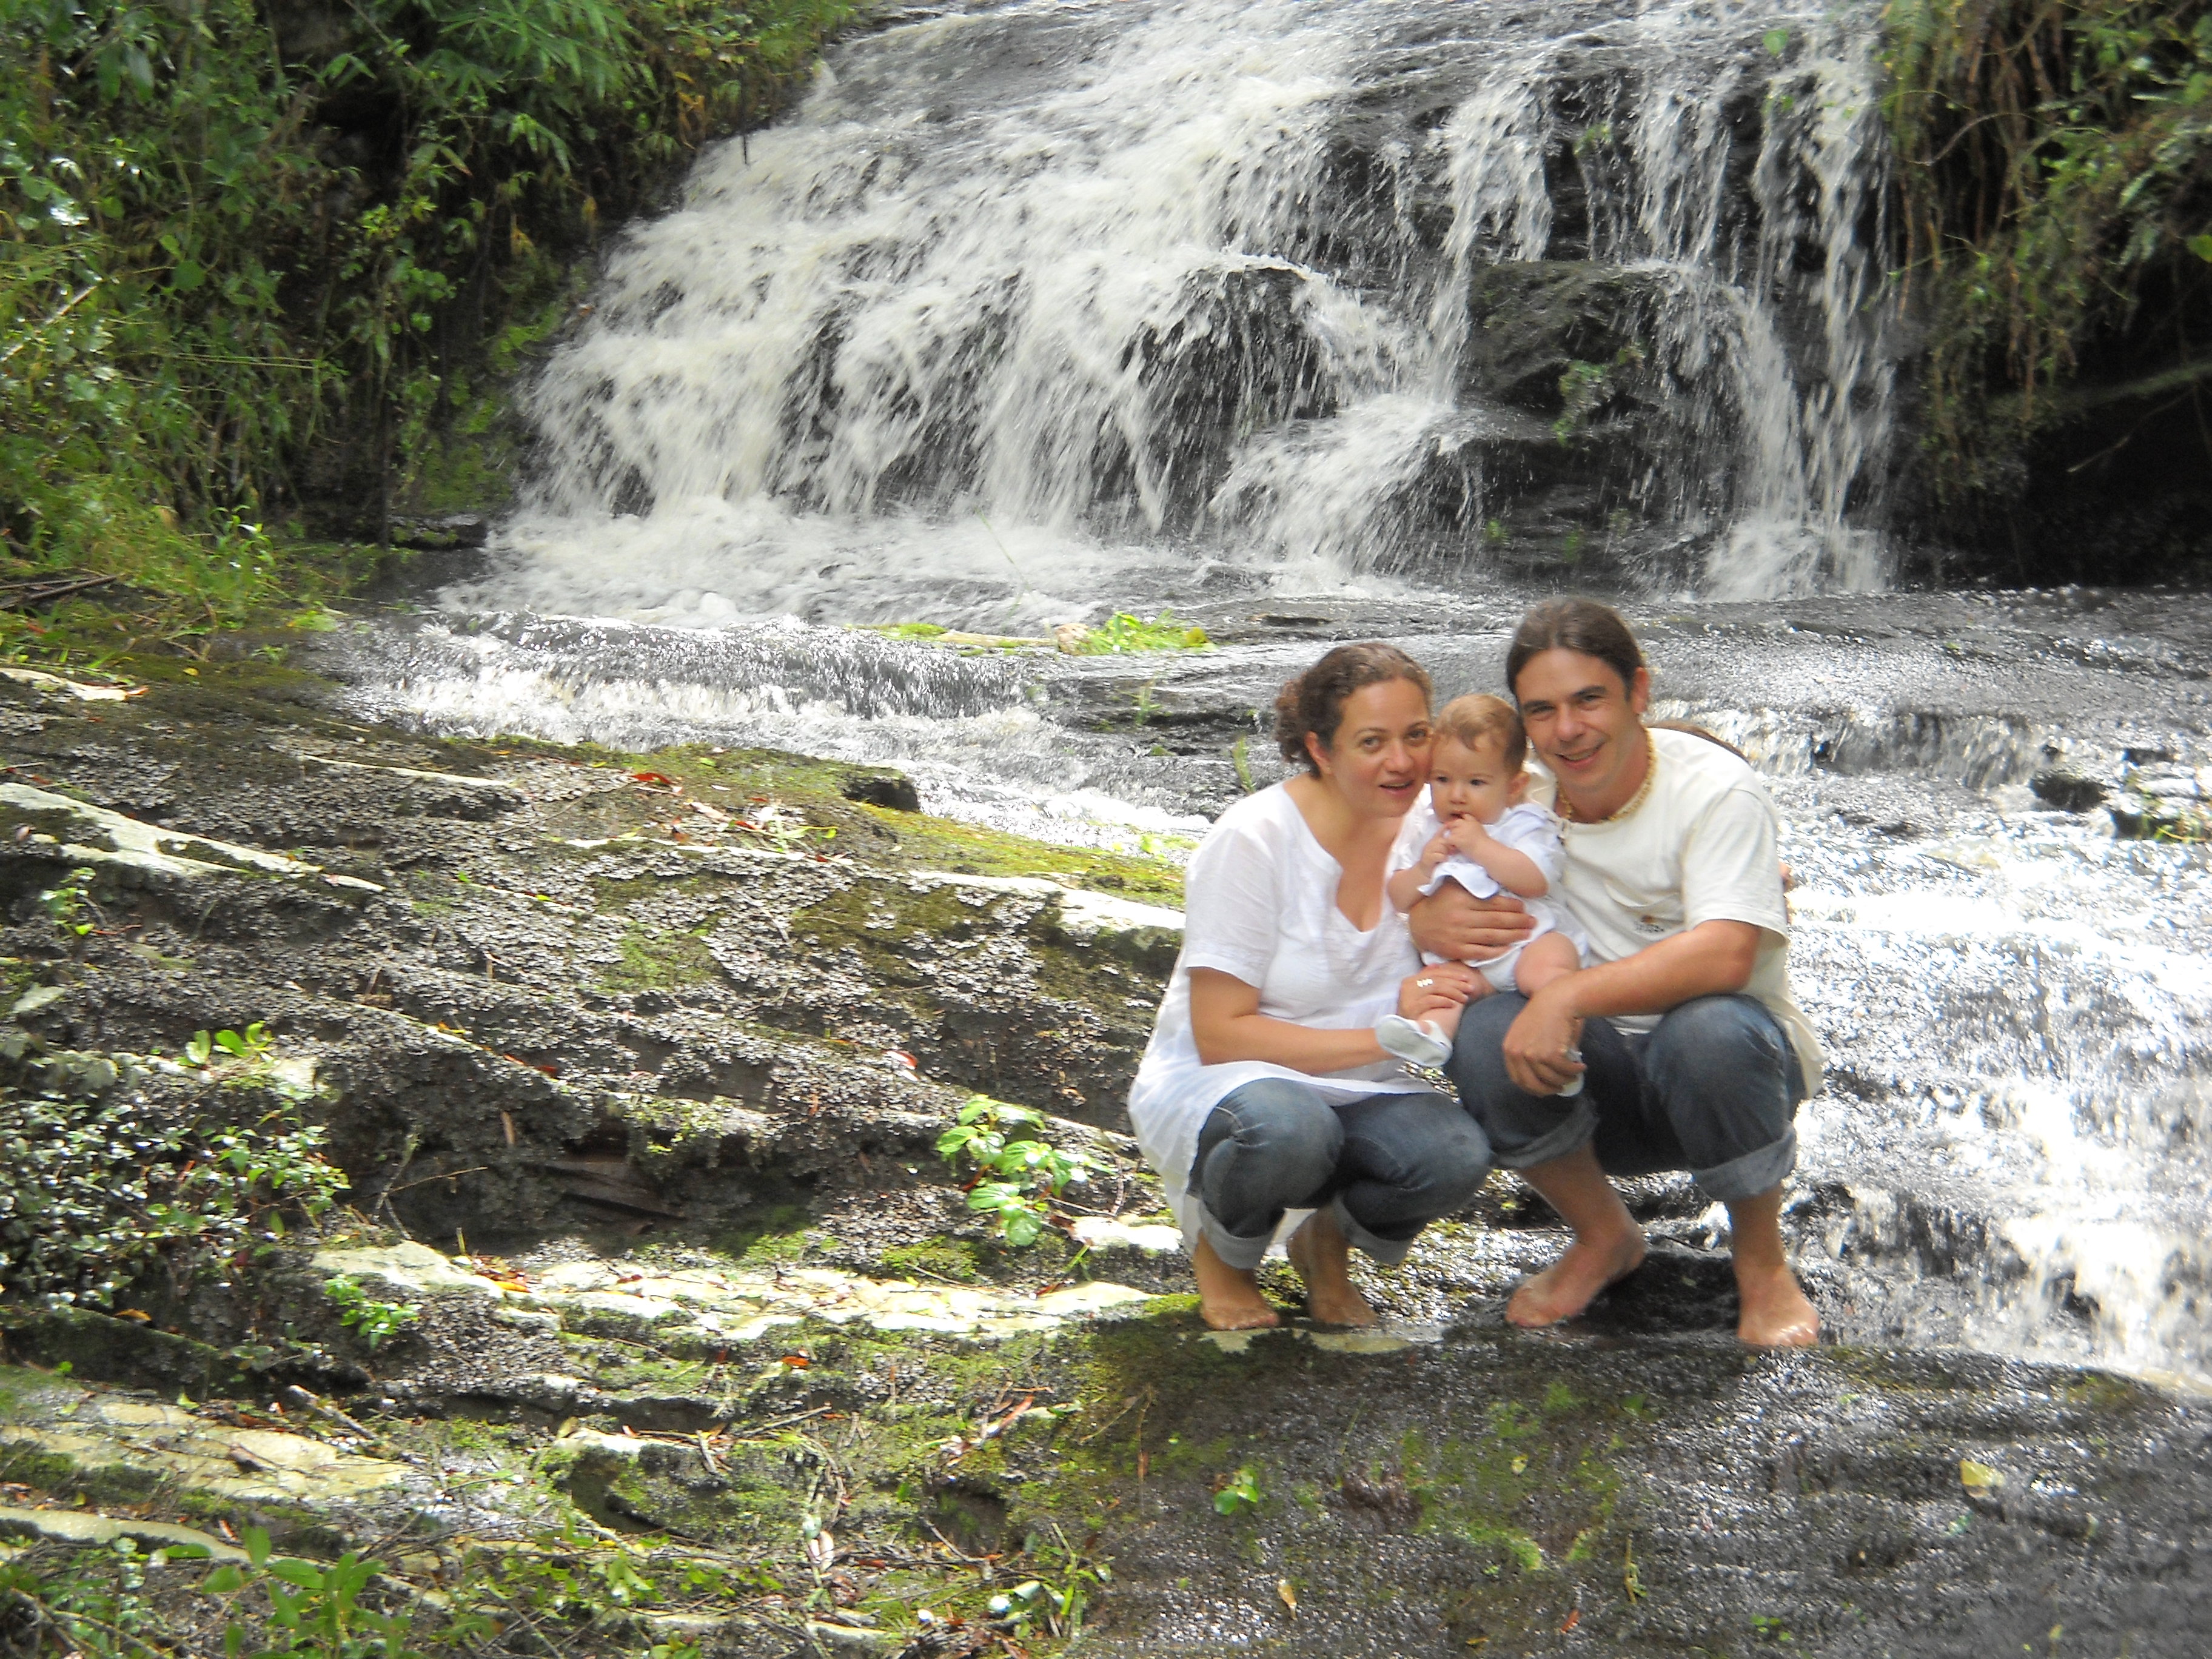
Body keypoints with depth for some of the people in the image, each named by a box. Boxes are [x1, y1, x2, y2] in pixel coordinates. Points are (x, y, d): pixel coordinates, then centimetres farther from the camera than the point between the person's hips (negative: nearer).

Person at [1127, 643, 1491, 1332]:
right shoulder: (1254, 840, -19)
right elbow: (1219, 1036, -19)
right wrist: (1383, 1035, -25)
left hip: (1354, 1096, 4)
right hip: (1214, 1086, -4)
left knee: (1455, 1155, -29)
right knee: (1285, 1125, -39)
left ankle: (1328, 1242, 6)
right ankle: (1220, 1251, -3)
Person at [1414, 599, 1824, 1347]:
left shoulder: (1715, 789, -15)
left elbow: (1725, 955, -29)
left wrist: (1570, 994, -38)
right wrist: (1423, 919, -20)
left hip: (1732, 1060, -3)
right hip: (1601, 1077, 4)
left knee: (1707, 1030, -37)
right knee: (1487, 1031, -27)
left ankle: (1761, 1257, -8)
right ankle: (1603, 1237, 1)